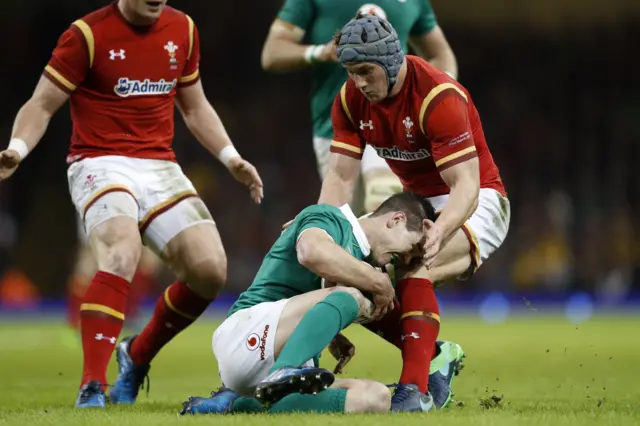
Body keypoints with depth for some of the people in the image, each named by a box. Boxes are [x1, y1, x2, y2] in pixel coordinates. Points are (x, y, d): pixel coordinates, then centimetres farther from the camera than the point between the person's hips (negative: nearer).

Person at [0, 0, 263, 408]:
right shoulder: (88, 34, -7)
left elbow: (194, 107, 23)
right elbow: (42, 105, -5)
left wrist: (231, 157, 12)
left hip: (161, 167, 6)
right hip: (100, 164, -6)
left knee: (210, 269, -11)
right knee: (121, 253, -33)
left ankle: (137, 357, 14)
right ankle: (91, 390, -33)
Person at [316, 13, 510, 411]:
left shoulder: (440, 97, -28)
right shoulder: (351, 99, -7)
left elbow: (465, 186, -33)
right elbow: (341, 177, -7)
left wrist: (438, 232, -51)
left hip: (474, 203, -8)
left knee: (414, 270, -33)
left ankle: (413, 392, -36)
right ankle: (434, 356, 8)